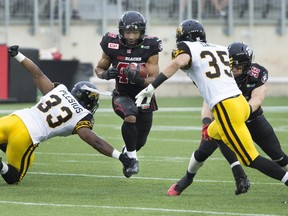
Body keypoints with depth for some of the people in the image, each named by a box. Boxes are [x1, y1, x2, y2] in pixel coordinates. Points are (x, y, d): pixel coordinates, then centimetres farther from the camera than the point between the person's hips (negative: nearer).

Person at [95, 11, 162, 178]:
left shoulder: (149, 48, -18)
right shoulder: (113, 45, -15)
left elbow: (155, 79, -20)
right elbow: (99, 69, 2)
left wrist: (139, 79, -40)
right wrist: (106, 74, -22)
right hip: (122, 96, -1)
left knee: (140, 142, 13)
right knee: (130, 116, -35)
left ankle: (128, 151, 51)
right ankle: (132, 158, -15)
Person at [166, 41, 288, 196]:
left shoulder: (257, 74, -25)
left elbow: (257, 100, -33)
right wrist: (206, 122, -51)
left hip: (252, 118, 0)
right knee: (203, 151, -8)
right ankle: (187, 178, 18)